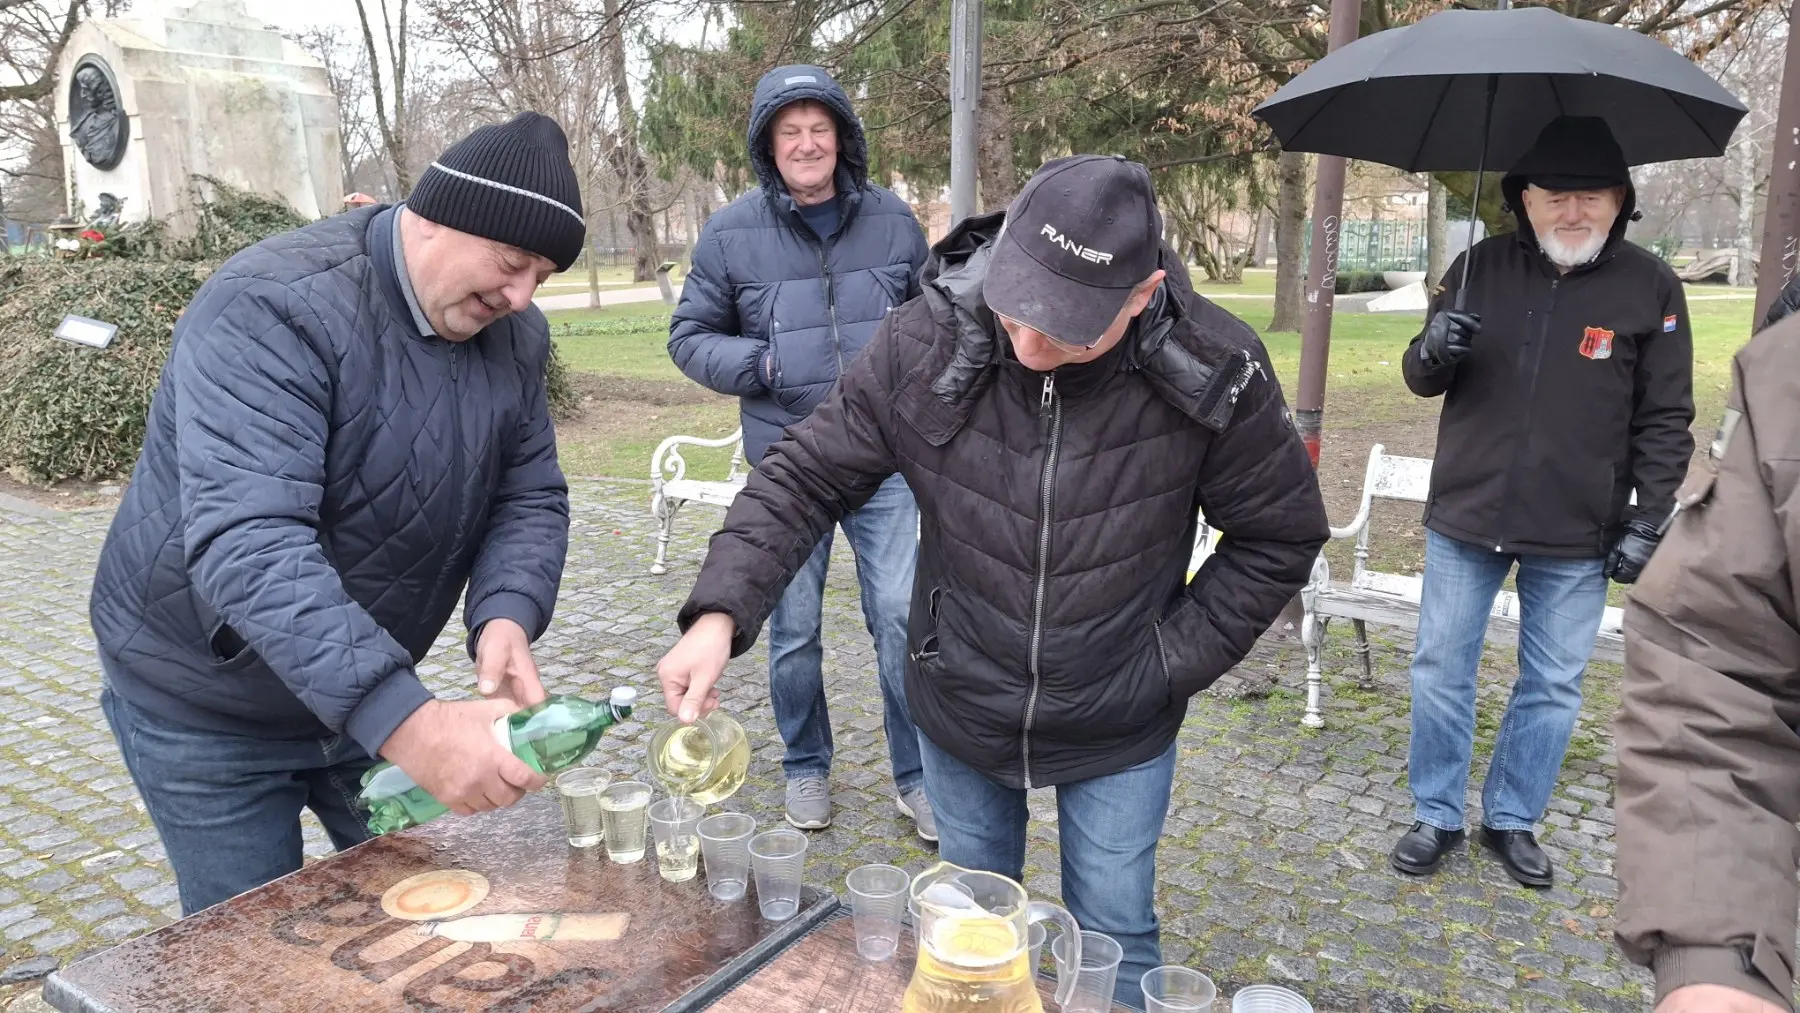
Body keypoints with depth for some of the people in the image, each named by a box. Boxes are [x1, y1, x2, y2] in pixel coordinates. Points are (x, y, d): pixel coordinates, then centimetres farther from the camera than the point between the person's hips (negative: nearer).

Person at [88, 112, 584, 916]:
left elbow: (530, 498, -5)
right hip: (208, 707, -5)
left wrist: (507, 616, -28)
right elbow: (246, 542, -39)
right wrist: (406, 726, -48)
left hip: (367, 693, 6)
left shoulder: (512, 335, -6)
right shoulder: (271, 309, -28)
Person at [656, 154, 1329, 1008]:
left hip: (1119, 729, -1)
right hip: (958, 710, 2)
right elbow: (804, 478, -12)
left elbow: (1279, 536, -6)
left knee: (1112, 939, 15)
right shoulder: (924, 344, -20)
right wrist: (721, 610, -25)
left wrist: (1175, 662, -11)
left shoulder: (1214, 371, -21)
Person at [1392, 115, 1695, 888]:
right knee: (1441, 671, 8)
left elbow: (1664, 419, 0)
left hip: (1577, 535, -1)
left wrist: (1649, 519, -5)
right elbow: (1421, 380, 6)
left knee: (1553, 686, 10)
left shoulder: (1649, 287, -3)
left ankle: (1513, 820, 29)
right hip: (1465, 516, 1)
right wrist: (1431, 351, -17)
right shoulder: (1482, 268, 0)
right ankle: (1436, 816, 25)